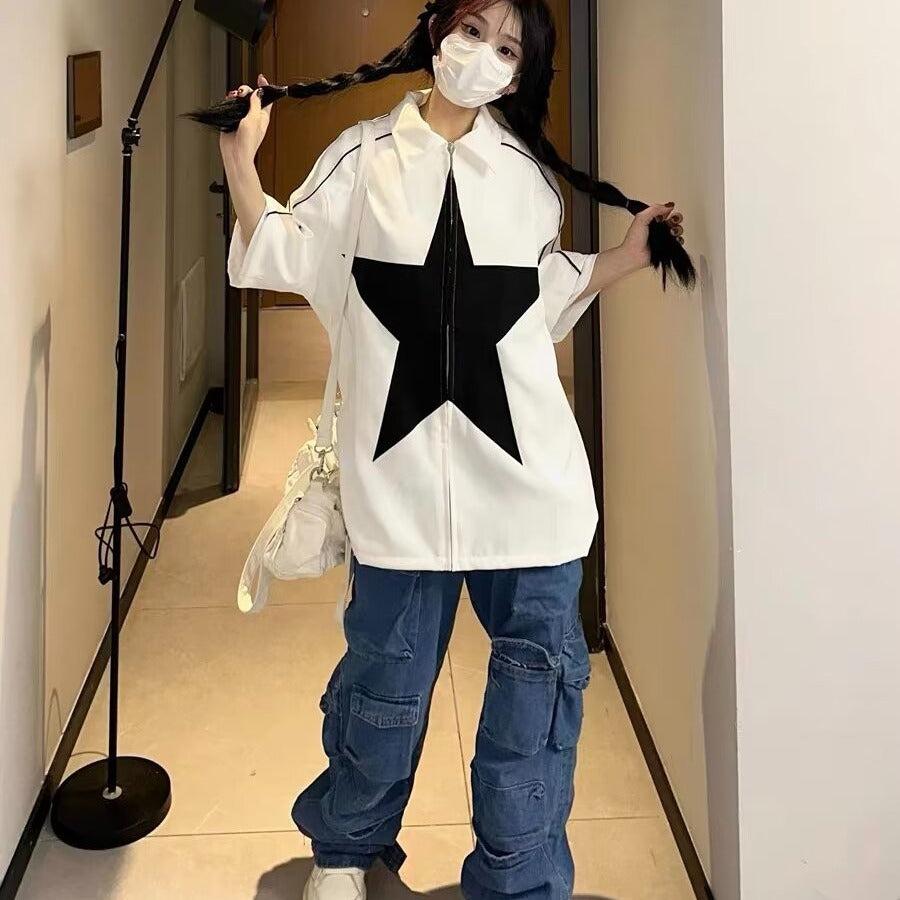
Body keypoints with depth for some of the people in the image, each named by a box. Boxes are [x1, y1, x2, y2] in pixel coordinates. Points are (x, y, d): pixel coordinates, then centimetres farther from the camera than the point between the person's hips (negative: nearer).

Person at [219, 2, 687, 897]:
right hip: (405, 461, -2)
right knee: (388, 675, 8)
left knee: (538, 669, 5)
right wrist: (241, 159, -4)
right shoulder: (362, 157, 7)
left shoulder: (527, 171, 12)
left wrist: (621, 258, 10)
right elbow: (283, 260, 5)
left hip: (525, 463, 2)